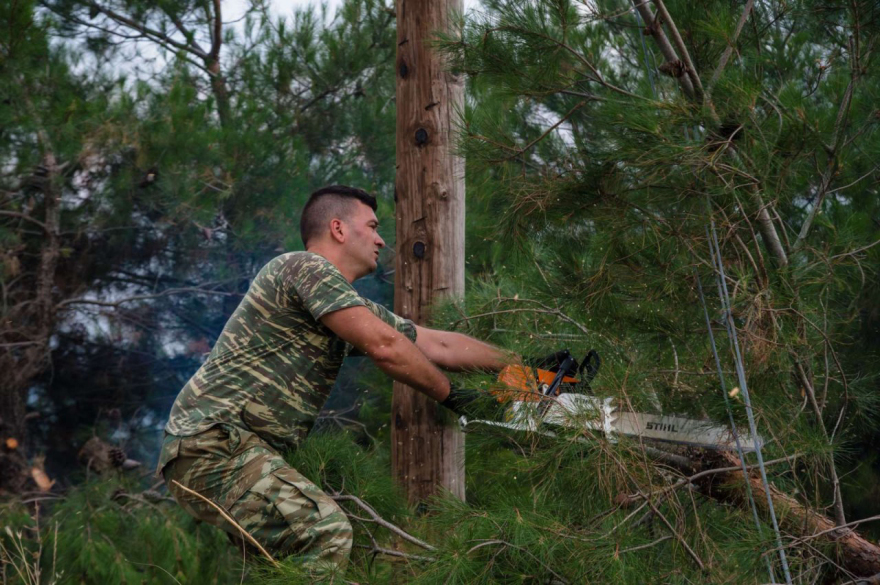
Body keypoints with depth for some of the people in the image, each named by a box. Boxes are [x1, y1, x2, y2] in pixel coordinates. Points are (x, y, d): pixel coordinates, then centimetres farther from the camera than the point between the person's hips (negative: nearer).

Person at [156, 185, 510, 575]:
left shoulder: (352, 305, 21)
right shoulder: (305, 267, -7)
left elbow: (438, 345, 24)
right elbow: (384, 347, -15)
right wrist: (447, 395, -1)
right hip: (211, 443, -10)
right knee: (325, 531, -24)